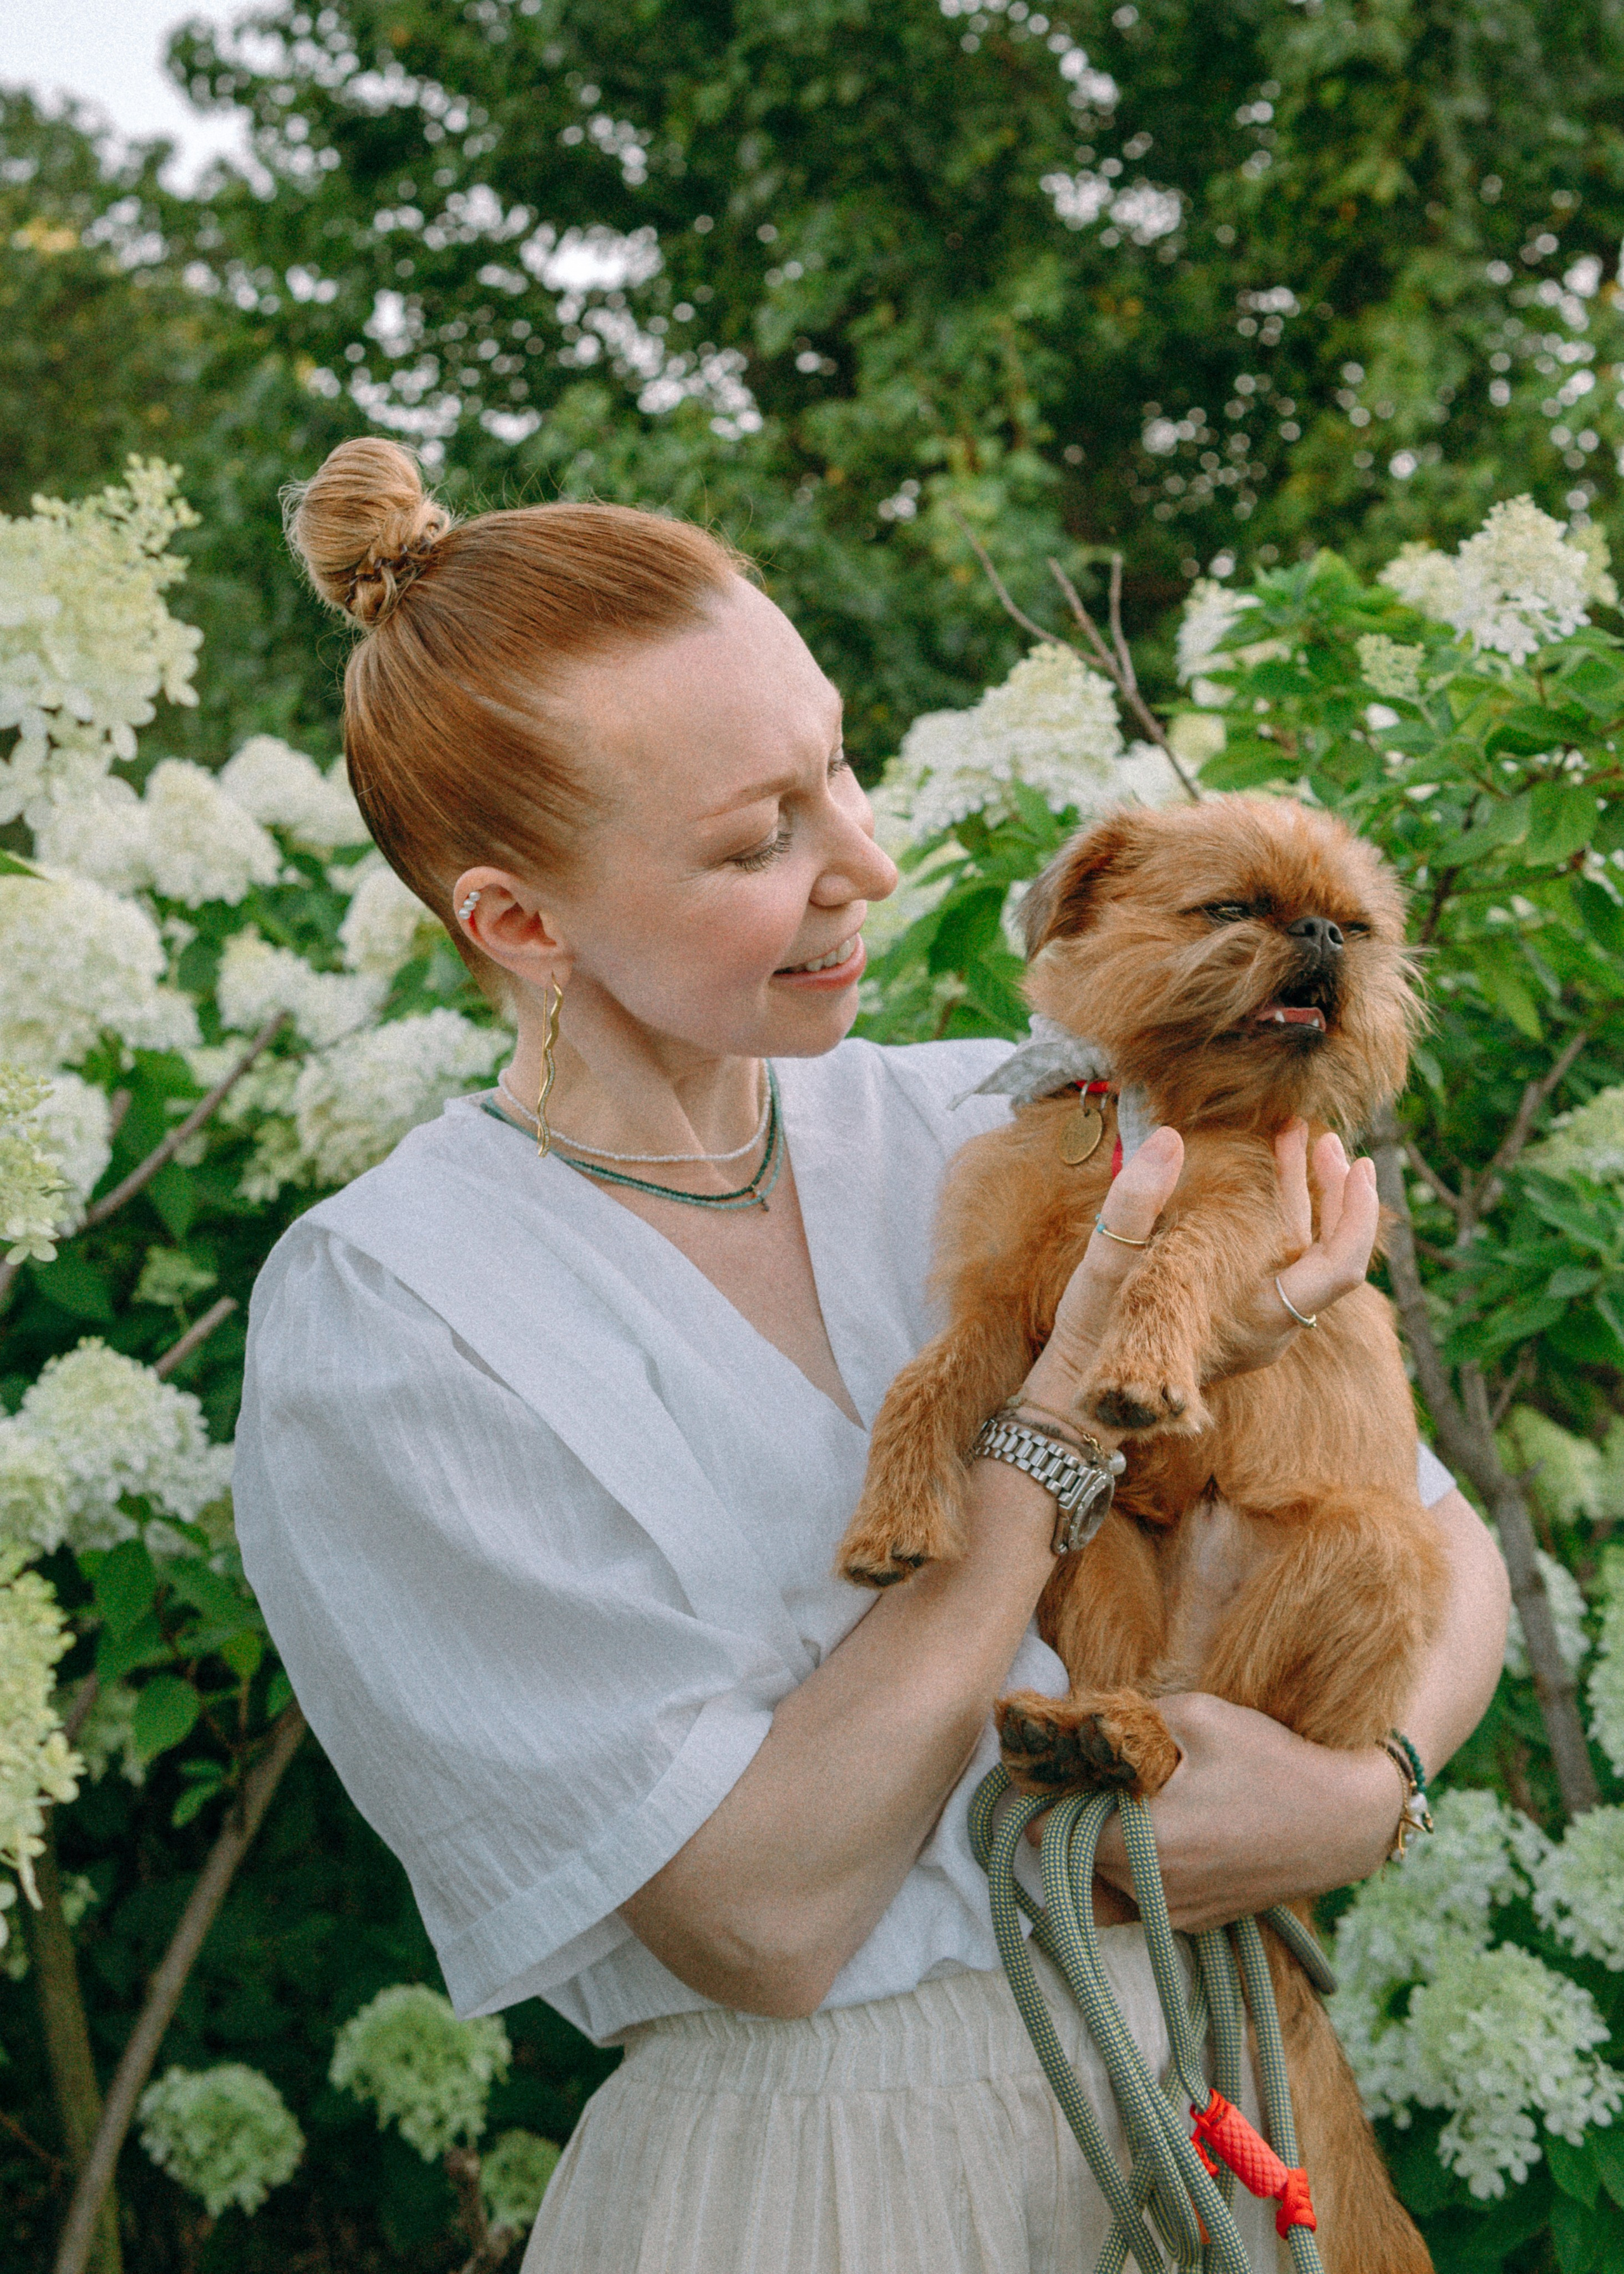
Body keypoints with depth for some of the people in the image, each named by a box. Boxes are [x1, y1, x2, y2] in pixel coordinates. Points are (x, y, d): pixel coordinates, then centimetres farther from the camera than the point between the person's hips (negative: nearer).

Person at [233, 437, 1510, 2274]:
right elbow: (764, 1923, -20)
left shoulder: (995, 1131, -2)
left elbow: (1446, 1542, 3)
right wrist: (1068, 1393, -21)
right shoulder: (382, 1316, -16)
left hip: (1201, 2102, 5)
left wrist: (1366, 1782, -18)